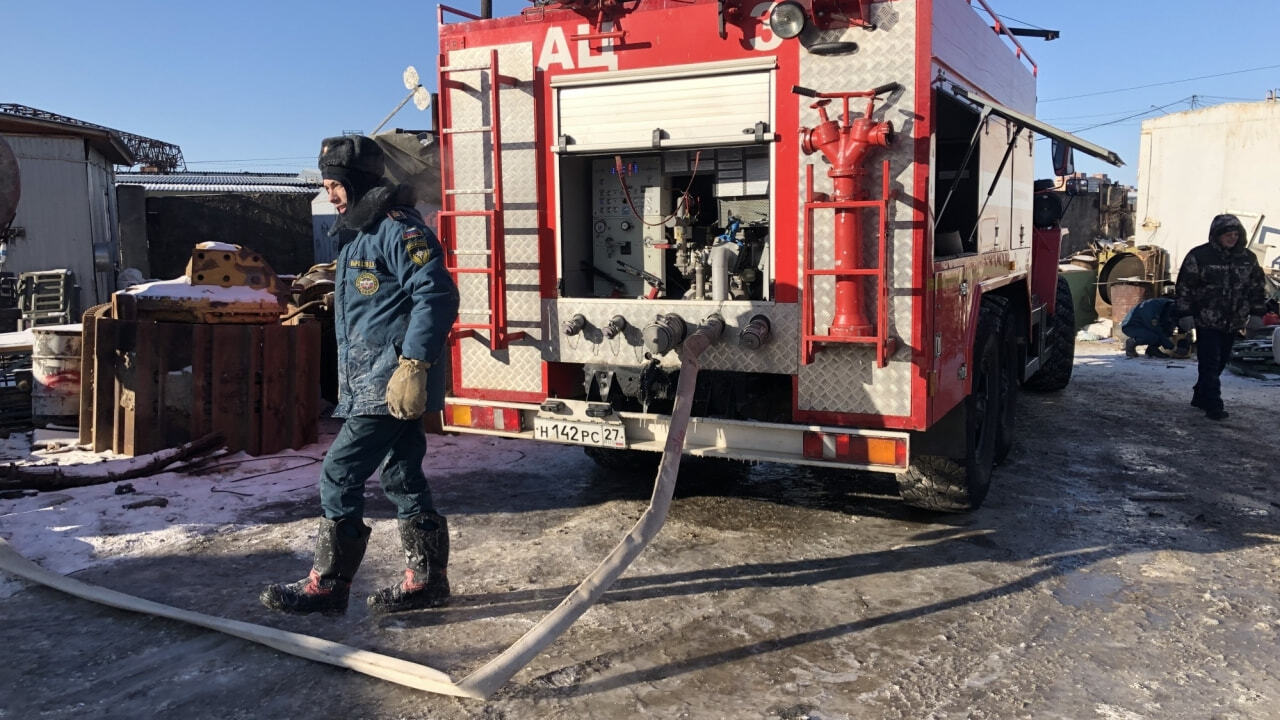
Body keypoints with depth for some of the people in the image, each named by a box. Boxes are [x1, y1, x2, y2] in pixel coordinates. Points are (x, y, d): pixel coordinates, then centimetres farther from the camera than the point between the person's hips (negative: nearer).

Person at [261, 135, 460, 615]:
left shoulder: (398, 229, -13)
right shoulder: (358, 234, 20)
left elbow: (437, 294, -23)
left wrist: (413, 364, -27)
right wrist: (347, 380, 27)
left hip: (391, 385, -10)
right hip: (369, 384, 10)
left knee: (340, 474, -6)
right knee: (401, 477, 12)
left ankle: (327, 585, 5)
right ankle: (426, 579, 20)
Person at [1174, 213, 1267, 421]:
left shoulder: (1248, 258, 8)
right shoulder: (1199, 256, -7)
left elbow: (1258, 287, 15)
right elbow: (1184, 287, -6)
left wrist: (1257, 313, 9)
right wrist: (1185, 314, -10)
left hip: (1233, 323, 5)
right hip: (1207, 322, -5)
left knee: (1220, 363, 11)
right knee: (1210, 364, -8)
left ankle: (1200, 397, 25)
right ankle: (1213, 407, -7)